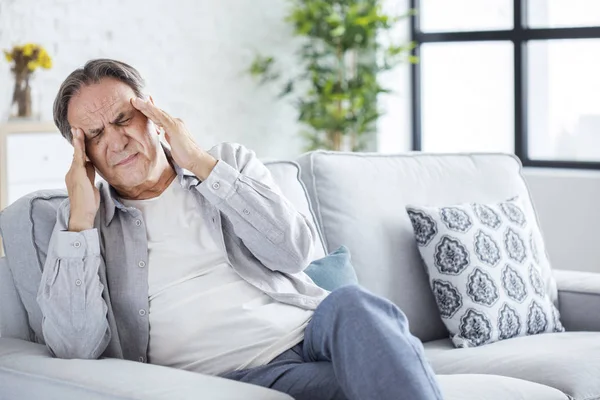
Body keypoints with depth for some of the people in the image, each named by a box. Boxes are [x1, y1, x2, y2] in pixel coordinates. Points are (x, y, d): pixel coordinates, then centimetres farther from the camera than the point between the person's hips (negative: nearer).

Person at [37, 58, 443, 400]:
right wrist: (82, 217, -4)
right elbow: (75, 346, -1)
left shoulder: (231, 161, 18)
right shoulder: (80, 221, 14)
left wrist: (203, 165, -2)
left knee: (351, 304, -33)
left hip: (311, 335, 4)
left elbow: (295, 252, 0)